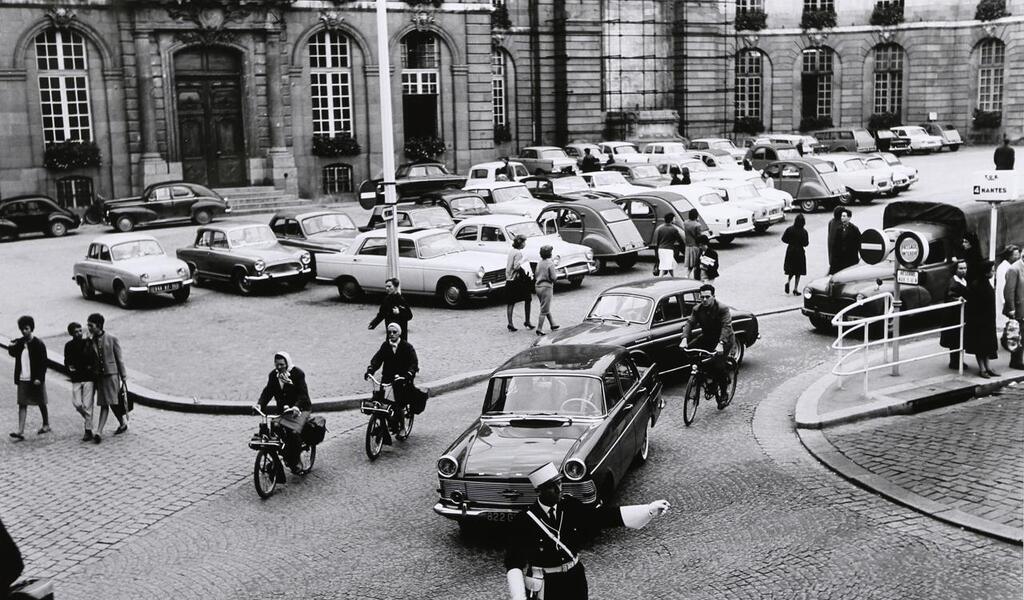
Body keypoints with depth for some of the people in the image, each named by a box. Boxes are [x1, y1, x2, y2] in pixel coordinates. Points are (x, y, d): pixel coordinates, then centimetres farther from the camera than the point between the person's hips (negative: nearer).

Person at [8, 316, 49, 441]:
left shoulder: (38, 344, -9)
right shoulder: (18, 343, 4)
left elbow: (43, 363, -10)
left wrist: (39, 378, -17)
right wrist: (11, 347, -6)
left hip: (36, 380, -4)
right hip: (23, 379, 4)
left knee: (41, 403, 11)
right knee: (22, 405, 0)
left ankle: (46, 425, 30)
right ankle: (20, 432, -4)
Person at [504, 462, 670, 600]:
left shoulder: (570, 506, -5)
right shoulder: (524, 521, -18)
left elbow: (603, 515, -8)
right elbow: (514, 563, -16)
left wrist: (650, 510, -15)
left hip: (576, 579, 4)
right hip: (545, 586, -4)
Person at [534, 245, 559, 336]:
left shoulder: (539, 263, 7)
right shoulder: (550, 264, -14)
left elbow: (536, 275, 11)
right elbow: (553, 277, -15)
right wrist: (556, 274, 4)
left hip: (538, 286, 8)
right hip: (546, 287, -8)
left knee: (546, 308, 20)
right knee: (544, 310, -3)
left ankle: (553, 325, 31)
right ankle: (539, 329, -4)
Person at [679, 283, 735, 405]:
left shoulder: (722, 309, -19)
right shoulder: (698, 309, -2)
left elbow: (726, 327, -30)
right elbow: (689, 323, -11)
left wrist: (720, 344, -45)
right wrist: (684, 339, -30)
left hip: (724, 340, -6)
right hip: (707, 338, 6)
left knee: (717, 364, -25)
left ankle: (724, 392, 1)